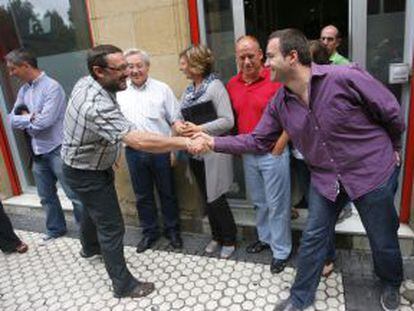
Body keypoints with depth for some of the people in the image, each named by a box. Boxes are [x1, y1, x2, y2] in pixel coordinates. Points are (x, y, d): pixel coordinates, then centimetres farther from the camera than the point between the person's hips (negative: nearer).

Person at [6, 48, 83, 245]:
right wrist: (30, 118, -11)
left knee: (74, 194, 0)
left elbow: (46, 120, -22)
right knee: (46, 196, 18)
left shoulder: (52, 86, -14)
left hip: (57, 150, -8)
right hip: (38, 151, 8)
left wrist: (24, 119, -4)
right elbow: (12, 119, 8)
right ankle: (55, 229, 35)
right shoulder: (23, 90, 11)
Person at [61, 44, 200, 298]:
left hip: (85, 165, 10)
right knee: (112, 227, 0)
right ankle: (124, 285, 16)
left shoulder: (86, 83, -8)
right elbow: (138, 140, -48)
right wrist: (185, 142, -45)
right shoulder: (98, 105, -38)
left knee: (93, 209, 31)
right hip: (87, 174, -10)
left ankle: (90, 247, 59)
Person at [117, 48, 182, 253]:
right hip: (134, 152, 3)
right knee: (142, 195, 14)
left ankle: (172, 230, 29)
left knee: (167, 193, 11)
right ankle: (149, 232, 31)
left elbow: (175, 121, -1)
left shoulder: (162, 89, -3)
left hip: (161, 150, -2)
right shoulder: (119, 93, 5)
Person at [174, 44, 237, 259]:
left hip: (213, 152, -7)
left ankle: (229, 240, 22)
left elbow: (228, 121, -15)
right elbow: (182, 118, 15)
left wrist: (199, 129, -20)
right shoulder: (187, 92, 13)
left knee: (216, 199, 0)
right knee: (207, 199, 15)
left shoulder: (214, 86, -9)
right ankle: (217, 236, 34)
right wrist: (178, 125, -8)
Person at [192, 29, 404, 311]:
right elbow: (257, 140, 0)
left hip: (373, 172, -3)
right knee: (313, 238, 9)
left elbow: (391, 112, -10)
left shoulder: (345, 78, -23)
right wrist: (215, 143, -8)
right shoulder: (279, 103, -6)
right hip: (325, 177, 4)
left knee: (383, 241, 15)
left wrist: (392, 150, 5)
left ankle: (392, 285, 48)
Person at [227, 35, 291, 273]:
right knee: (258, 201, 20)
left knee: (277, 203, 5)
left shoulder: (276, 80, -12)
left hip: (273, 152, -5)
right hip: (248, 153, 6)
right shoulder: (232, 85, 5)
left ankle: (281, 250, 21)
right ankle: (265, 237, 40)